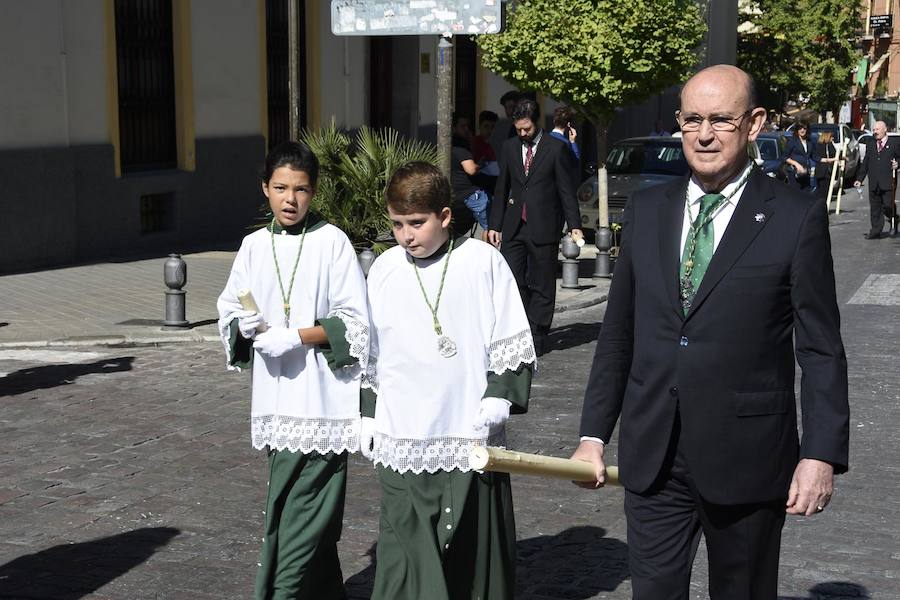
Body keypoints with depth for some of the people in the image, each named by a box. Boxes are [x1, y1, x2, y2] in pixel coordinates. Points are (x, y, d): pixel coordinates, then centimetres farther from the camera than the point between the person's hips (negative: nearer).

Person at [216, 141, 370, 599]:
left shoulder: (331, 242, -5)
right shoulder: (254, 246, 9)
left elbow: (355, 324, -7)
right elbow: (229, 313, 14)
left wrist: (298, 337, -17)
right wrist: (245, 328, -9)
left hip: (321, 398, -5)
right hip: (274, 399, 5)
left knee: (300, 512, -6)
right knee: (312, 509, 15)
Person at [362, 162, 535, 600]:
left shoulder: (483, 261, -2)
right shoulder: (384, 269, 6)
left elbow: (512, 342, 2)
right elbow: (369, 353, 14)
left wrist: (497, 400, -7)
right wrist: (367, 417, 13)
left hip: (470, 437, -2)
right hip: (402, 439, 2)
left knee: (475, 548, 8)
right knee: (405, 551, 2)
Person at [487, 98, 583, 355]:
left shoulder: (556, 148, -2)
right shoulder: (509, 148, 10)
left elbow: (566, 190, -2)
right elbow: (501, 189, 14)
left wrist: (574, 225, -7)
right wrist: (495, 225, 11)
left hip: (543, 227, -4)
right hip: (514, 227, 4)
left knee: (541, 286, 3)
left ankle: (536, 339, 11)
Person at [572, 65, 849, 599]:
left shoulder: (797, 218, -5)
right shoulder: (647, 211, 7)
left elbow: (821, 351, -6)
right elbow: (618, 333, 11)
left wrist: (822, 454, -13)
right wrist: (594, 433, 9)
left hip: (747, 456, -3)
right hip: (653, 456, 3)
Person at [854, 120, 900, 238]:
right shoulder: (870, 144, 16)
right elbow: (865, 162, 16)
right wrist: (860, 178, 11)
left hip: (888, 183, -4)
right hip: (874, 183, 4)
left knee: (887, 205, -6)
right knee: (875, 208, 5)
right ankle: (875, 231, 11)